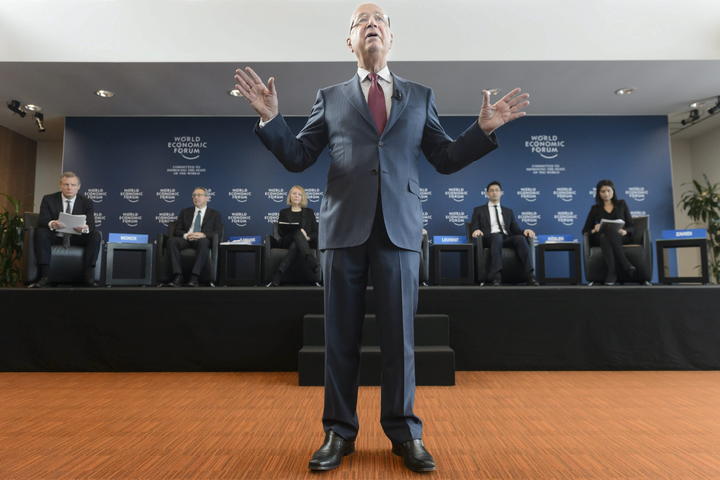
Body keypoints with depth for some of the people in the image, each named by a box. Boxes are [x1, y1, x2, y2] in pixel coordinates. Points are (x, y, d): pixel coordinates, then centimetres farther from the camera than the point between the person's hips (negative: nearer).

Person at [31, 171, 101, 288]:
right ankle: (44, 276, -30)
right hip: (55, 236, 0)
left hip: (77, 238, 0)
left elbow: (91, 224, -11)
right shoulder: (48, 199, -1)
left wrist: (85, 228, -38)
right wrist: (51, 224, -38)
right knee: (40, 232, -30)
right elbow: (42, 220, -12)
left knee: (96, 235, -27)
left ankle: (89, 276, -29)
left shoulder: (86, 202, 0)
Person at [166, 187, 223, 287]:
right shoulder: (185, 212, 23)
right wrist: (185, 235, -10)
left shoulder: (215, 214, 16)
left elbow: (217, 233, 2)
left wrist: (203, 234, -17)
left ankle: (195, 277, -41)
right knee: (171, 240, -30)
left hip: (202, 240, -3)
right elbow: (176, 230, 14)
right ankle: (178, 276, -33)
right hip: (186, 239, 3)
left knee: (204, 241, -39)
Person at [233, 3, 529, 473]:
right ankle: (339, 432, 20)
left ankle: (404, 432, 19)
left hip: (399, 227, 0)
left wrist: (485, 129, 1)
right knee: (341, 336, 5)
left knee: (399, 335, 4)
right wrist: (271, 118, -2)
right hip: (345, 226, 0)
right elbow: (298, 157, 10)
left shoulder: (420, 96, 16)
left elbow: (446, 159, 13)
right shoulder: (331, 98, 14)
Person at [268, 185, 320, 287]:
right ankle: (313, 264, -51)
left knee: (295, 246, -38)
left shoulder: (309, 212, 18)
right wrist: (299, 232, -15)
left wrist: (308, 237, -15)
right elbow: (281, 232, 4)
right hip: (287, 242, -1)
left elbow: (315, 232, 9)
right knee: (298, 234, -36)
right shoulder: (283, 212, 18)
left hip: (305, 243, 1)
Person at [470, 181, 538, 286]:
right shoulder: (479, 210, 19)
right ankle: (495, 277, -49)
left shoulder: (508, 211, 28)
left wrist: (524, 231, -5)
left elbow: (515, 230, 19)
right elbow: (474, 227, 8)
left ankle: (530, 276, -39)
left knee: (520, 238, -32)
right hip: (490, 239, -3)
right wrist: (476, 230, -18)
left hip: (506, 239, 3)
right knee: (497, 236, -39)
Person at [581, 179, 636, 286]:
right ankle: (626, 266, -40)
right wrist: (594, 230, -15)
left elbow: (631, 226, 9)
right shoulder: (595, 208, 14)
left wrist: (624, 231, -14)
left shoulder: (621, 204, 15)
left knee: (610, 231, -38)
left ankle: (612, 273, -42)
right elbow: (585, 230, 8)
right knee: (605, 235, -38)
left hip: (621, 238, 0)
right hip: (601, 238, 0)